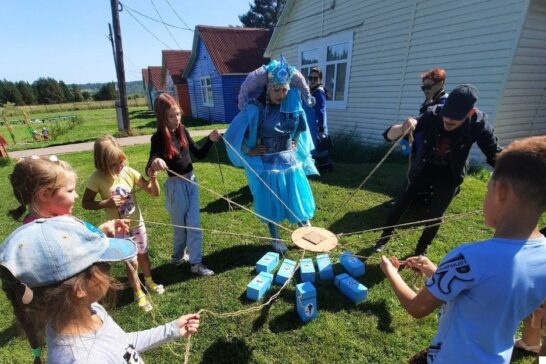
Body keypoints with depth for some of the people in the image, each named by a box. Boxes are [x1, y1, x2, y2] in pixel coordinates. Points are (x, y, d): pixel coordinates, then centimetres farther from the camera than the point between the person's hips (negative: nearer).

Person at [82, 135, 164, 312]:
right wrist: (106, 203, -25)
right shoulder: (97, 179, -19)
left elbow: (154, 193, -12)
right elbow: (85, 203, -8)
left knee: (143, 255, 21)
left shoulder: (129, 172, -15)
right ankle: (138, 293, 33)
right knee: (132, 262, 9)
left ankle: (148, 281, 48)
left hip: (137, 223, 2)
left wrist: (153, 179, -32)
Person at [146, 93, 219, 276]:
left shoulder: (182, 131, 0)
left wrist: (210, 140, -10)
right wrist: (153, 165, -48)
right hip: (175, 185, -5)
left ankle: (195, 262, 21)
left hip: (191, 180, 5)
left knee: (194, 224, 8)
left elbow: (199, 154, 7)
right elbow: (149, 169, -23)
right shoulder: (158, 138, -15)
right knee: (181, 226, 12)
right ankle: (177, 257, 37)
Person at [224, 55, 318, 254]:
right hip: (266, 163, -3)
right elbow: (232, 135, -12)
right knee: (270, 203, 10)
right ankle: (276, 239, 31)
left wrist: (296, 144, 9)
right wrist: (249, 151, -8)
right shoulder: (255, 109, -16)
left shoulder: (293, 104, -4)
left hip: (290, 160, 4)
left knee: (298, 199, 12)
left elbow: (301, 126, 18)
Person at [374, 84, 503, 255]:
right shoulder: (433, 114, -27)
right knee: (400, 204, 4)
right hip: (423, 168, 0)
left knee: (435, 215, 3)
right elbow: (389, 135, -30)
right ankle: (385, 237, 27)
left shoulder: (478, 123, -24)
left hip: (449, 174, 0)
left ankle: (421, 249, 27)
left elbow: (496, 155, -12)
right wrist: (402, 128, -53)